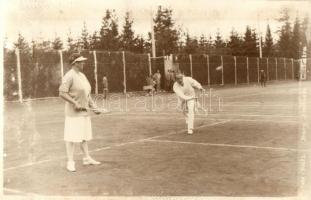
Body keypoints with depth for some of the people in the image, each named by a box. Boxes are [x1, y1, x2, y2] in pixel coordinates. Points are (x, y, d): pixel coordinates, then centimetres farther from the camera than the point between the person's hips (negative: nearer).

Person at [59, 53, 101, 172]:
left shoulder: (82, 75, 14)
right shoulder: (69, 76, -14)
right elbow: (62, 93, -20)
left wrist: (93, 107, 14)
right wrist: (75, 103, -24)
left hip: (84, 111, 9)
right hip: (73, 112, -9)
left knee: (84, 135, 15)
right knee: (72, 137, -5)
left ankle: (87, 158, 25)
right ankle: (70, 162, 2)